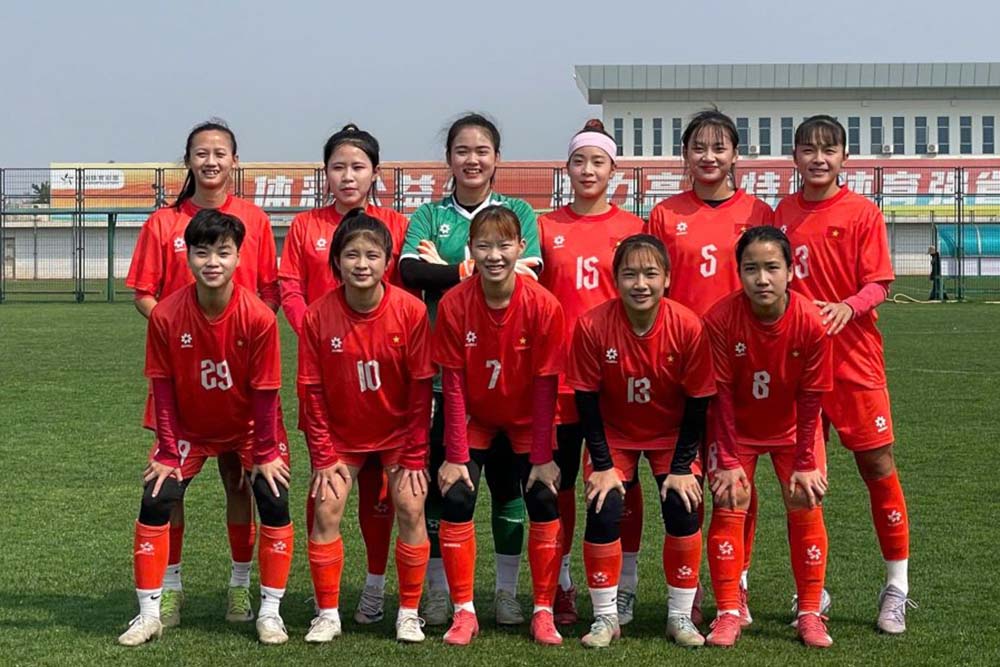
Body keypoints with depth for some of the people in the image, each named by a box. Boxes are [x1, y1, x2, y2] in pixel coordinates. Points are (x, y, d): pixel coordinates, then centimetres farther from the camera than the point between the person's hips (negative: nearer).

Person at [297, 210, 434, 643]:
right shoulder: (318, 315, -17)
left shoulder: (411, 311, -19)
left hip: (398, 432, -1)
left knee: (410, 508, -10)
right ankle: (327, 615, 6)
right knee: (326, 510, -8)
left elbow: (421, 388, -12)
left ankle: (409, 614, 5)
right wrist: (323, 456, -8)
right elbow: (312, 391, -9)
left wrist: (415, 456, -11)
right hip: (341, 434, 1)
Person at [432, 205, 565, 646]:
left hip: (527, 420, 0)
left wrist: (543, 457, -15)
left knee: (545, 501, -9)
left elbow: (546, 386, -17)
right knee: (456, 498, -12)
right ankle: (463, 611, 2)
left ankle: (543, 611, 6)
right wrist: (455, 456, -16)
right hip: (473, 417, 0)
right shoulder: (453, 305, -22)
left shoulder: (543, 306, -23)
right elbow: (453, 386, -16)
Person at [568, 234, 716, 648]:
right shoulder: (592, 326, -24)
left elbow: (697, 402, -13)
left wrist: (682, 466, -13)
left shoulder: (688, 327, -24)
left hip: (672, 435, 0)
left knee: (683, 511, -12)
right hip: (613, 435, 0)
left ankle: (680, 617, 7)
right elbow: (587, 399, -14)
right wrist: (603, 465, -14)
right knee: (602, 514, -13)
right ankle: (605, 617, 5)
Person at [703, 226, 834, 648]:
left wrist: (805, 464, -14)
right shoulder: (721, 319, -26)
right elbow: (721, 394, -19)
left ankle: (810, 614, 6)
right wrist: (728, 461, -18)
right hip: (736, 427, 0)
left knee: (806, 504, -6)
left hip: (791, 427, 1)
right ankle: (728, 614, -1)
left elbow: (810, 399, -16)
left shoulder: (811, 322, -25)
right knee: (728, 504, -10)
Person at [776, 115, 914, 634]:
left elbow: (879, 284, -7)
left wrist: (846, 307, -25)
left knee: (878, 467, 0)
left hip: (853, 358, -3)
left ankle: (897, 588, 12)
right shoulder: (782, 215, 6)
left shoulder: (863, 213, -3)